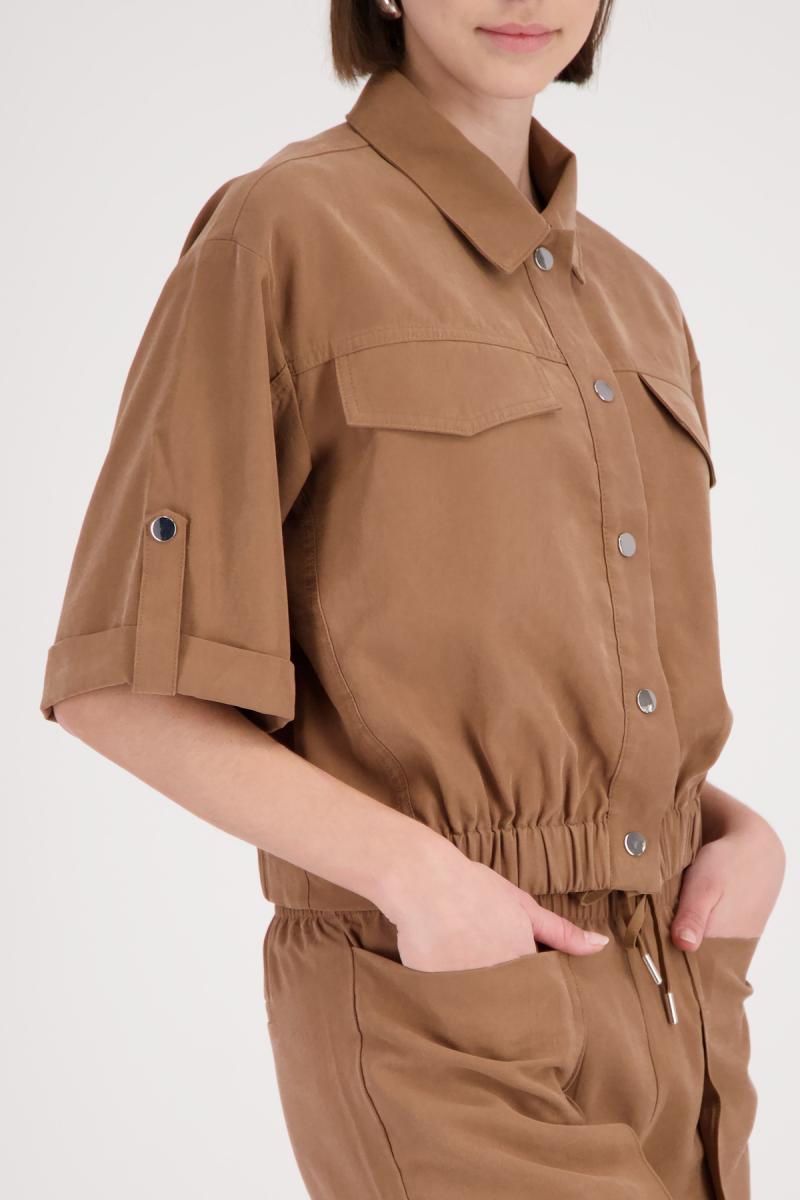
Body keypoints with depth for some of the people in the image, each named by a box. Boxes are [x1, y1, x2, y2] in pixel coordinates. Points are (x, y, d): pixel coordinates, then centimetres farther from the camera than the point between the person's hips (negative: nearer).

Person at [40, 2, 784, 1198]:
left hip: (672, 1023, 7)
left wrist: (744, 834, 0)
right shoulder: (279, 237, -6)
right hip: (441, 1016, -7)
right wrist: (411, 868, -20)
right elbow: (119, 685, -9)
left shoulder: (633, 306, 15)